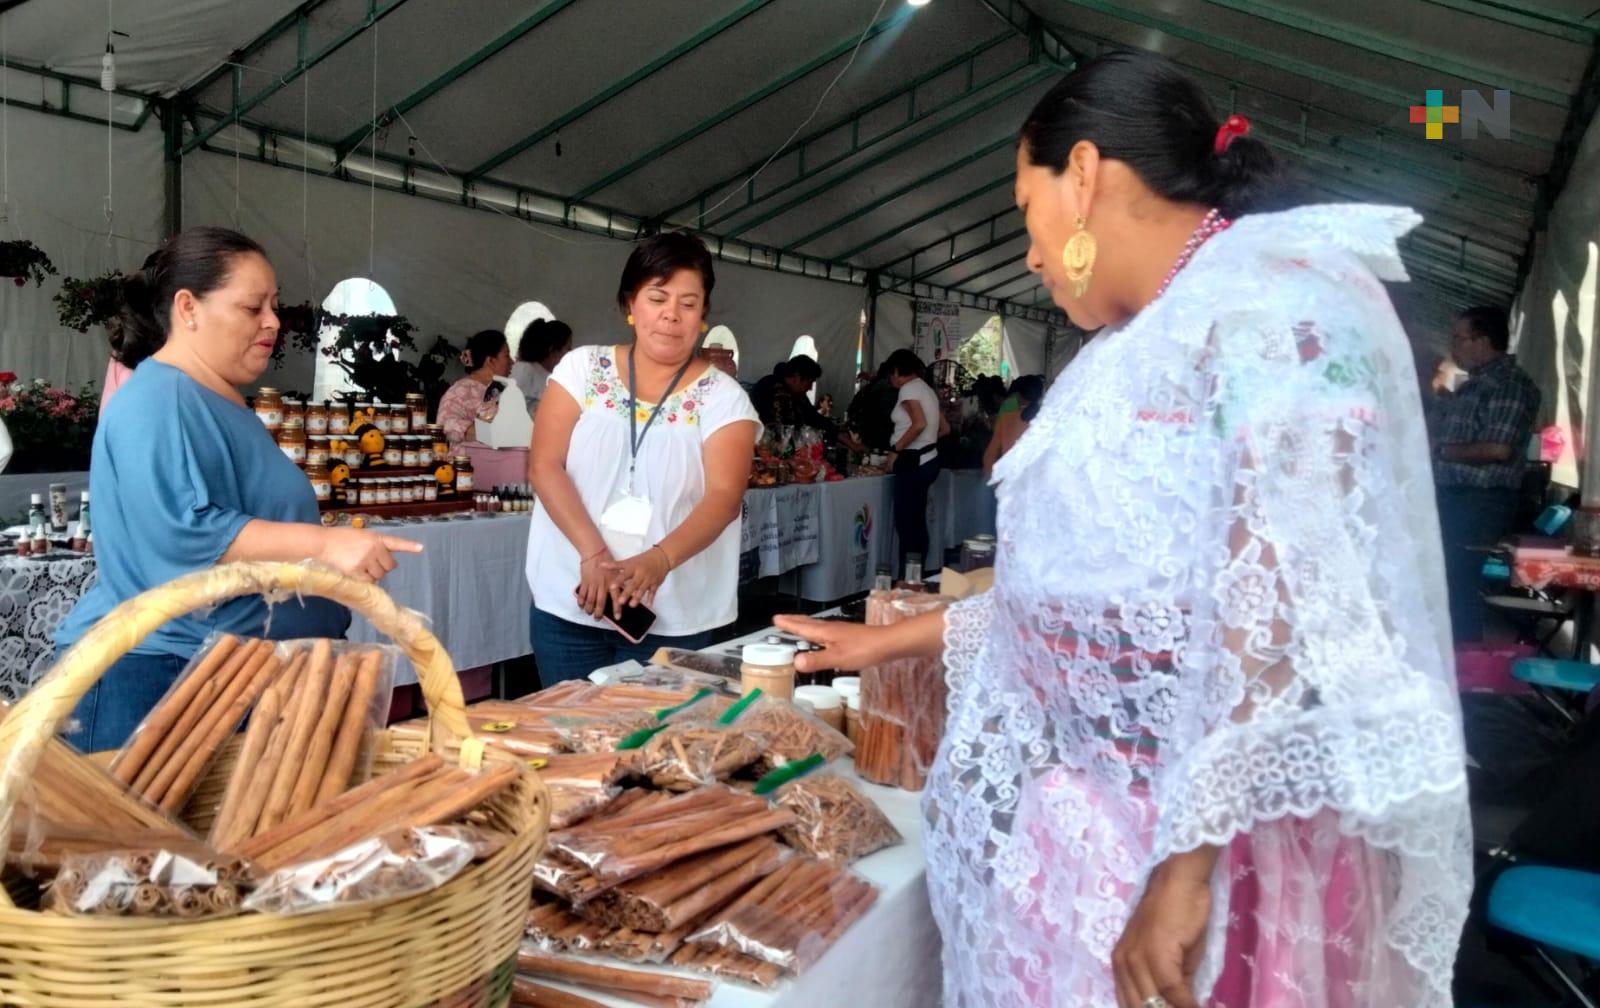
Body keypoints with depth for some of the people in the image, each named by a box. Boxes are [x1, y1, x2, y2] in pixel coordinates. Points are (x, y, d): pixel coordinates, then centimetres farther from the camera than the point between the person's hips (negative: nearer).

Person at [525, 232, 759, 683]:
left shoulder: (723, 397, -1)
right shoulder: (582, 368, 3)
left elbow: (724, 497, -13)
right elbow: (544, 466, -4)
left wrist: (659, 560, -31)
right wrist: (594, 554, -18)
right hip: (567, 605, 2)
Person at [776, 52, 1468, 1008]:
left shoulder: (1272, 302, -15)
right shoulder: (1146, 347, 13)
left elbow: (1287, 606, -25)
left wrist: (1187, 865, -26)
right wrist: (891, 639, 21)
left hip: (1201, 839, -8)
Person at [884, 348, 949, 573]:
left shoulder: (908, 388, -11)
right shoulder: (926, 389, 16)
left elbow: (919, 423, -26)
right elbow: (945, 428, 19)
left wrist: (896, 449, -17)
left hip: (913, 463, -9)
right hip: (927, 460, 9)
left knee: (906, 524, -7)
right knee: (917, 523, 12)